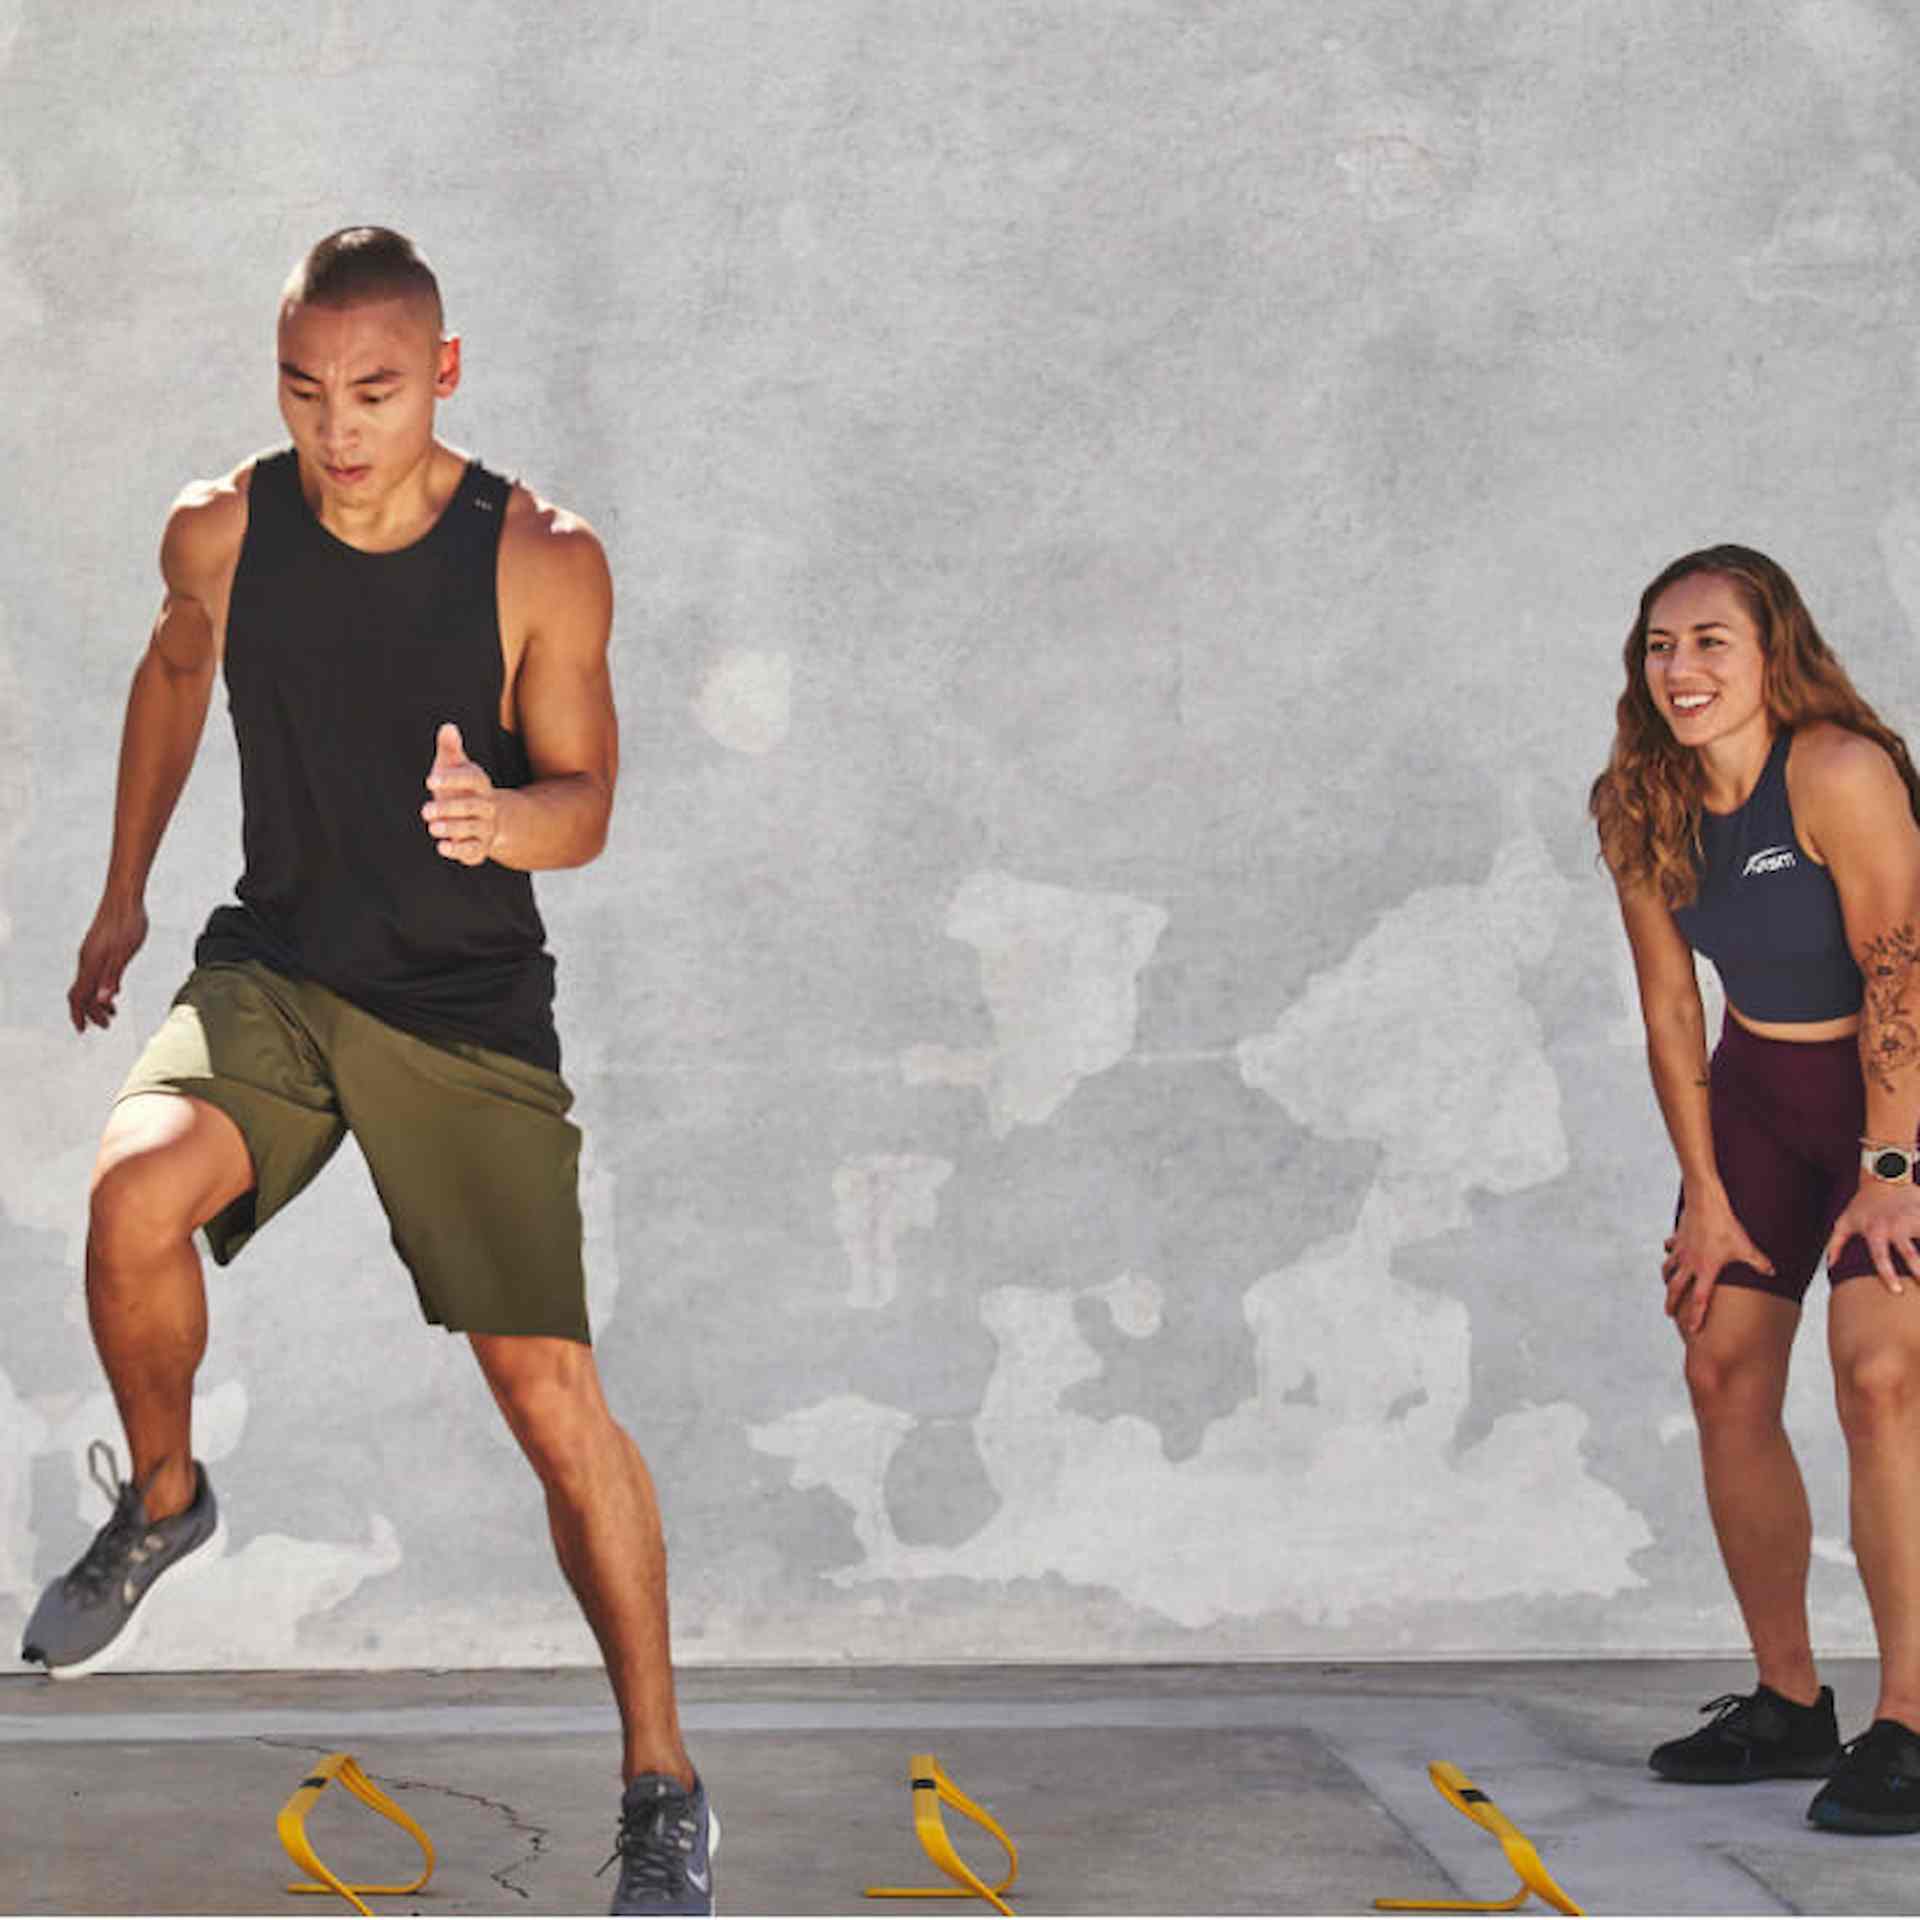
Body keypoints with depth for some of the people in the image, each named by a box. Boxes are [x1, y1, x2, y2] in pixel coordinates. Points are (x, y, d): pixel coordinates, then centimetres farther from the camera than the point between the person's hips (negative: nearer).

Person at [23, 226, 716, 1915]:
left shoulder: (542, 561, -12)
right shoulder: (221, 532, -4)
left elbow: (587, 802, -7)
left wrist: (501, 816, -31)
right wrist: (124, 889, 23)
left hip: (472, 1009, -2)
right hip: (273, 968, 2)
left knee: (552, 1396, -7)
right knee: (135, 1190, -29)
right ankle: (164, 1497, 3)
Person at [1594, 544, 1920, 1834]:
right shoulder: (1641, 811, -6)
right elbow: (1671, 1010, -1)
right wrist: (1707, 1198, -1)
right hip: (1758, 1091, 6)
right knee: (1725, 1376, 3)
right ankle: (1790, 1706, 16)